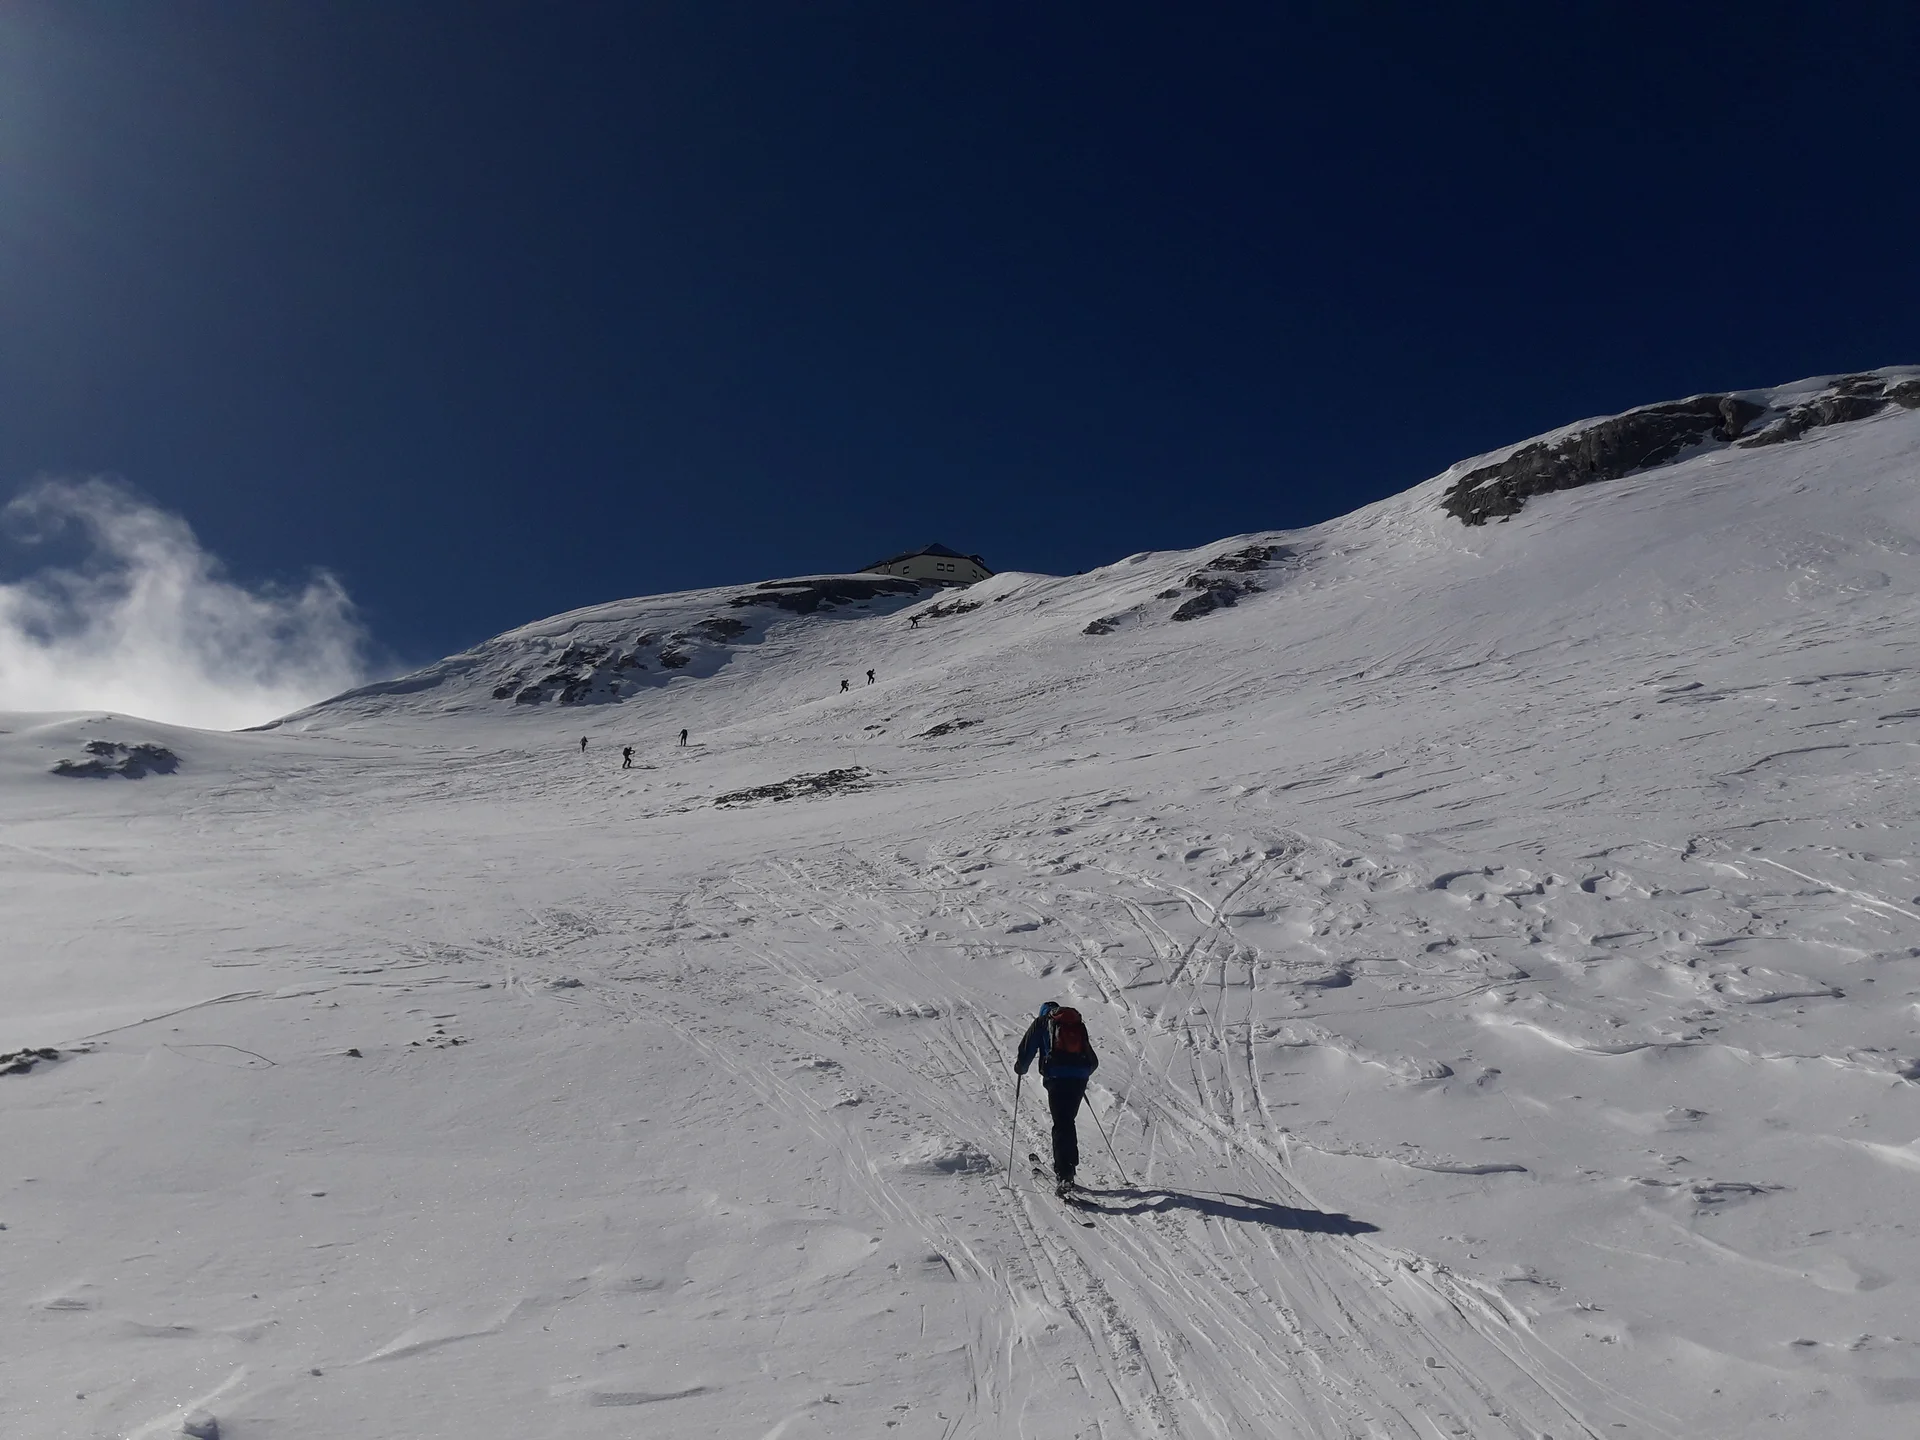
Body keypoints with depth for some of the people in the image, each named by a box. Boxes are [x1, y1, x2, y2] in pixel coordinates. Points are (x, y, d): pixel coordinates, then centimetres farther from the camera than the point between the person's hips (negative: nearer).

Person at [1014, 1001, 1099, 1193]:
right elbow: (1093, 1062, 26)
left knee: (1061, 1125, -3)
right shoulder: (1078, 1023, 25)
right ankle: (1069, 1166, 24)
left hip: (1057, 1078, -4)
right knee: (1067, 1121, 20)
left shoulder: (1041, 1022, 14)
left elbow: (1027, 1050, 6)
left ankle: (1064, 1174, -14)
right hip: (1079, 1079, 4)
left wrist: (1019, 1067, 25)